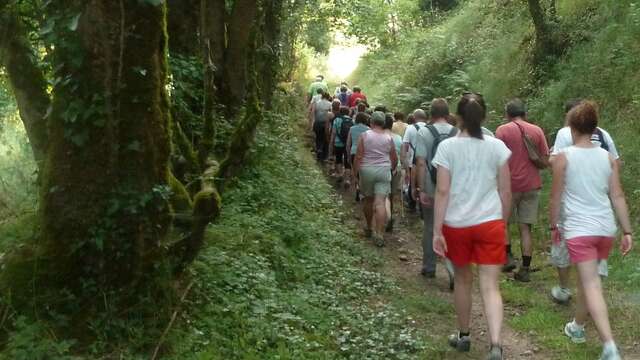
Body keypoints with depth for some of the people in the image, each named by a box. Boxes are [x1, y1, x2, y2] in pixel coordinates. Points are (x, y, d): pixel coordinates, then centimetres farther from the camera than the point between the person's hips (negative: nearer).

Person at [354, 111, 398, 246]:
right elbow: (394, 159, 9)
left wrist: (355, 171, 1)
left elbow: (358, 156, -7)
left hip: (367, 170, 0)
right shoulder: (389, 138, 3)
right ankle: (379, 234, -13)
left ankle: (369, 228, 31)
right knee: (380, 202, -7)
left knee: (368, 200, 17)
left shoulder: (365, 136, -3)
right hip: (383, 171, 0)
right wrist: (392, 169, 27)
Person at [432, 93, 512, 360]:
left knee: (462, 280, 19)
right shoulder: (497, 147, -1)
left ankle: (463, 336, 34)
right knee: (490, 287, 0)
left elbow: (442, 191, -9)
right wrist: (503, 223, 17)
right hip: (490, 223, 0)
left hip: (457, 224, 0)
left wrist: (436, 230, -6)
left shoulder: (447, 147, -6)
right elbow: (505, 191, 3)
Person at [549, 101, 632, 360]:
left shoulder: (563, 157, -7)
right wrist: (627, 232, 6)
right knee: (587, 277, 23)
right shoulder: (608, 157, 4)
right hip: (605, 228, 5)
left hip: (579, 228, -5)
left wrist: (553, 226, 10)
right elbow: (618, 197, 3)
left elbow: (556, 197, -3)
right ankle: (577, 326, 40)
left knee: (591, 284, -6)